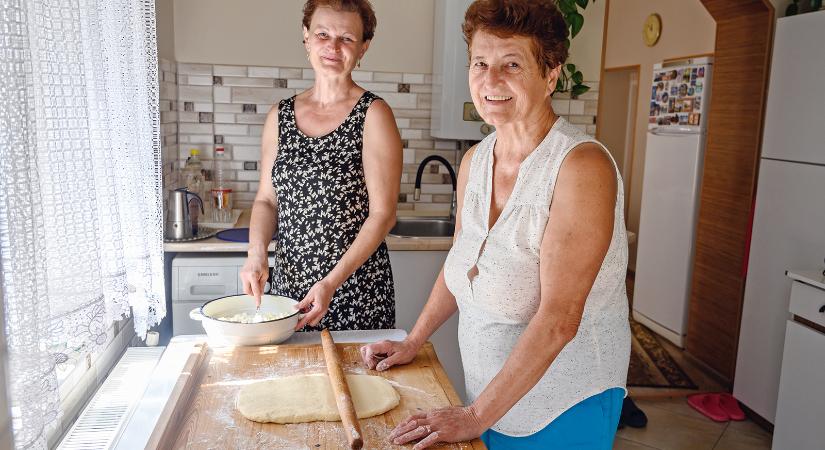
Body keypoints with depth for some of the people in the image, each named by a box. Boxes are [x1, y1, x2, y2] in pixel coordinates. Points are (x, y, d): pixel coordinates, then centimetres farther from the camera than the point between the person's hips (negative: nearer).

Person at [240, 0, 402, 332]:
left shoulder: (373, 115, -8)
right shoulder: (280, 116, 7)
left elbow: (383, 213, -12)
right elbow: (266, 199, 12)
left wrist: (332, 283, -17)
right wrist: (256, 253, -7)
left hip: (356, 292, -4)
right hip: (287, 283, 4)